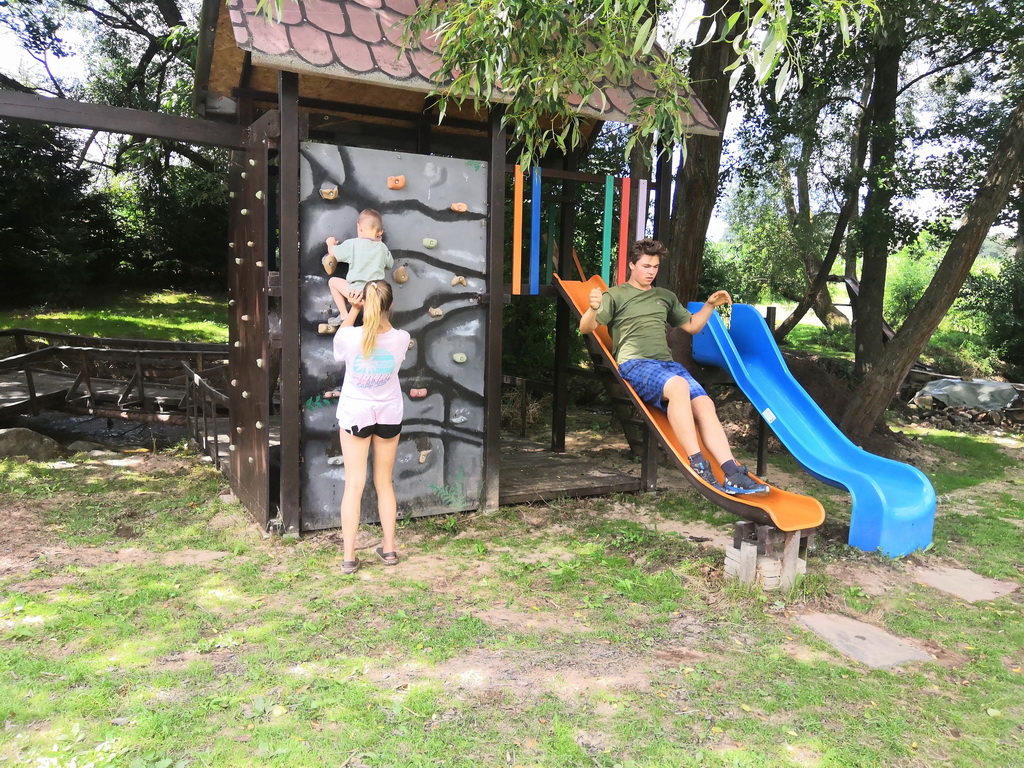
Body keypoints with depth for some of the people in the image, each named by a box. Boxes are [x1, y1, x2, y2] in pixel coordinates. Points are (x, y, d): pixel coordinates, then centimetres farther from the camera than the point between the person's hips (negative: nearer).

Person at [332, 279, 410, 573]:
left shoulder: (349, 336, -19)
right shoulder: (401, 339, -13)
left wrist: (353, 309, 8)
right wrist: (381, 310, 14)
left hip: (354, 415, -2)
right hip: (389, 415, 2)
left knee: (354, 485, 3)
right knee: (384, 483, 14)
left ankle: (349, 557, 7)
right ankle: (389, 549, 21)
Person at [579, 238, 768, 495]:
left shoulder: (666, 297, 27)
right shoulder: (615, 295, 10)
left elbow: (692, 326, 33)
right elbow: (586, 328, 1)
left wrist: (709, 305, 18)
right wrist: (593, 308, -20)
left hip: (667, 364, 6)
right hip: (634, 363, -6)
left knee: (704, 404, -19)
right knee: (678, 386, -36)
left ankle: (732, 475, -24)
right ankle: (697, 465, -34)